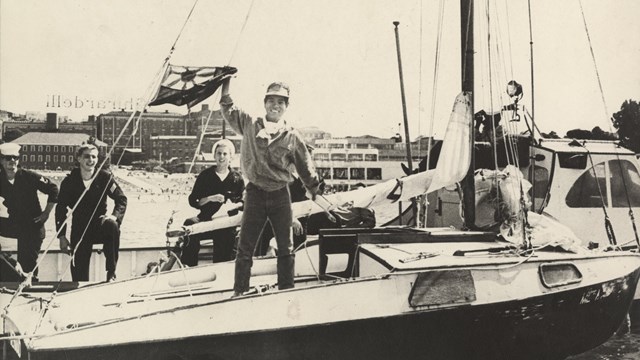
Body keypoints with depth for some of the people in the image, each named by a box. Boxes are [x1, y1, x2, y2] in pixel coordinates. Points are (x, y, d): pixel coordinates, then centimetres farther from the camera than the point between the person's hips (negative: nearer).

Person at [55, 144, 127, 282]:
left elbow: (121, 199, 0)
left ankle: (111, 273, -28)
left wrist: (115, 215, -20)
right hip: (80, 230, 1)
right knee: (79, 273, -4)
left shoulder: (104, 177, -5)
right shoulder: (69, 181, -4)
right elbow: (61, 209, 2)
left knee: (111, 226, -36)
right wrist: (61, 237, -1)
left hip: (99, 225, -1)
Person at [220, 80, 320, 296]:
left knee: (286, 248, 7)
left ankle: (287, 291, 18)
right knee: (245, 247, 1)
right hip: (255, 193, -1)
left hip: (281, 195, 1)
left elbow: (307, 170, 11)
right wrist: (226, 83, 6)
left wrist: (318, 196, 16)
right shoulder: (250, 126, 4)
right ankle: (239, 292, 10)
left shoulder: (292, 137, 3)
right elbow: (228, 109, 12)